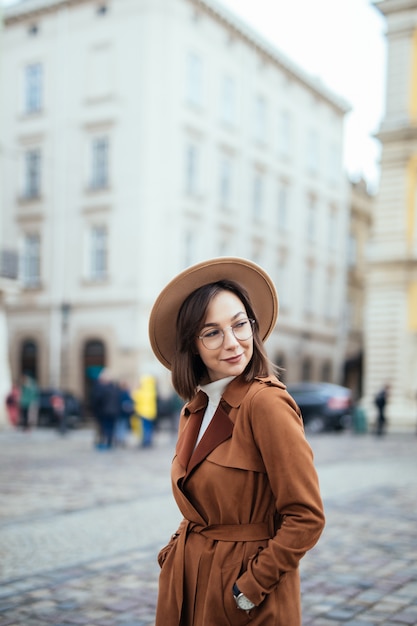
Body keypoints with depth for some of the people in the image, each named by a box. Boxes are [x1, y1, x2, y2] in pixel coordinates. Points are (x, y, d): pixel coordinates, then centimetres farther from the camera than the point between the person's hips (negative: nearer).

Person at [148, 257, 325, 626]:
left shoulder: (266, 402, -20)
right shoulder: (195, 409, 3)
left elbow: (306, 518, -19)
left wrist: (249, 588, -15)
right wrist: (178, 551, 0)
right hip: (188, 587, 7)